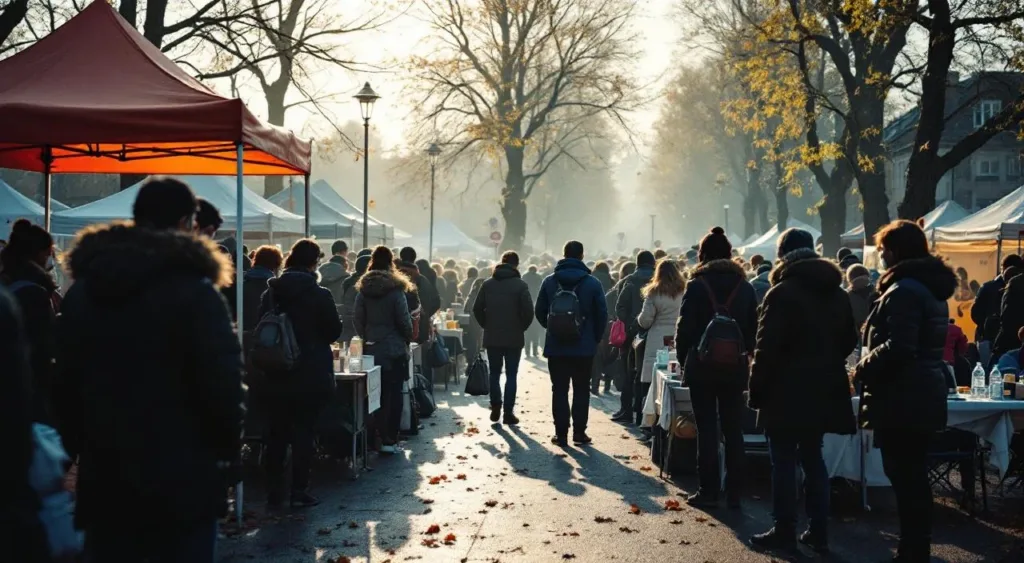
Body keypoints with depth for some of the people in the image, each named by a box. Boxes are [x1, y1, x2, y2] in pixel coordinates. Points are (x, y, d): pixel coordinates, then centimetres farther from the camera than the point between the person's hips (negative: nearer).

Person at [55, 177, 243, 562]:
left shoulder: (81, 290, 8)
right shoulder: (194, 291, -12)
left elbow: (65, 383, 12)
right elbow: (223, 384, -16)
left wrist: (79, 448, 17)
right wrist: (228, 453, -4)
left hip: (103, 478, 5)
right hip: (181, 480, -5)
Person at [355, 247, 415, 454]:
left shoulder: (363, 289, 0)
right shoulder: (395, 289, -12)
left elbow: (358, 320, 2)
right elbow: (404, 321, -9)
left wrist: (367, 338, 15)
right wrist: (407, 339, 8)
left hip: (371, 350, 4)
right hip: (394, 350, -4)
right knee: (393, 395, 1)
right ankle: (389, 440, 0)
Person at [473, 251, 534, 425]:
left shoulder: (488, 284, 3)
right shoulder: (520, 285, -7)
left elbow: (477, 309, 0)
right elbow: (528, 311, -13)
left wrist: (487, 325, 11)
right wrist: (521, 327, 3)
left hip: (492, 337, 3)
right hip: (514, 337, -2)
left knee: (494, 374, 13)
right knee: (511, 375, 3)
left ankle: (495, 408, 10)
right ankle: (508, 412, 0)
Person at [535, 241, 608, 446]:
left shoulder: (549, 281, -1)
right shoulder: (592, 283, -5)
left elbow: (540, 312, 3)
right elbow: (602, 314, -5)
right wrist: (595, 337, 9)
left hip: (556, 346, 1)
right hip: (584, 346, -1)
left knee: (559, 390, 5)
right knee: (581, 390, 7)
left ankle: (561, 433, 4)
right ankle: (579, 432, 6)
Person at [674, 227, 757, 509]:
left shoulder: (697, 286, -8)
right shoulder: (745, 287, 3)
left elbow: (684, 328, -8)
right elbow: (753, 329, 5)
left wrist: (684, 359, 5)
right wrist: (743, 353, 15)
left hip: (702, 367, -3)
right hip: (735, 368, 3)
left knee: (707, 430, 2)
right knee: (733, 431, 8)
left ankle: (709, 490, 4)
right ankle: (733, 491, 10)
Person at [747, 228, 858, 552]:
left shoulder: (782, 293, -11)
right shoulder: (838, 294, 11)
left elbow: (768, 347, -15)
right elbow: (849, 341, 17)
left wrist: (757, 389, -9)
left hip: (787, 390, -7)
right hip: (824, 390, 7)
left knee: (784, 462, -1)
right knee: (813, 459, 12)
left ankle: (785, 532, 1)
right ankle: (818, 532, 13)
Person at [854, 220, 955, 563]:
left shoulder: (904, 290, -16)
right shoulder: (932, 287, 15)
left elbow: (897, 348, -25)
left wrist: (863, 368, -10)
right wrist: (871, 366, 18)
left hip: (902, 399, -10)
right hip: (923, 396, 10)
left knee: (904, 478, -5)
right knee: (914, 477, 14)